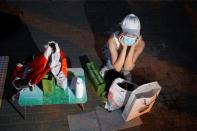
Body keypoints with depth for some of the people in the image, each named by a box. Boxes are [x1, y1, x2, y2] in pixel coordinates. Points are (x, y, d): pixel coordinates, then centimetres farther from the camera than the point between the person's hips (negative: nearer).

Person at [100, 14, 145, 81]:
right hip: (109, 52, -2)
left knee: (126, 69, -26)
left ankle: (125, 72, 11)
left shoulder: (140, 43, -35)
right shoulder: (113, 40, -41)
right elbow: (117, 68, -41)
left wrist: (133, 46, -47)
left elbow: (127, 67, -37)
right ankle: (107, 67, 3)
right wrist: (124, 47, -50)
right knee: (112, 65, -33)